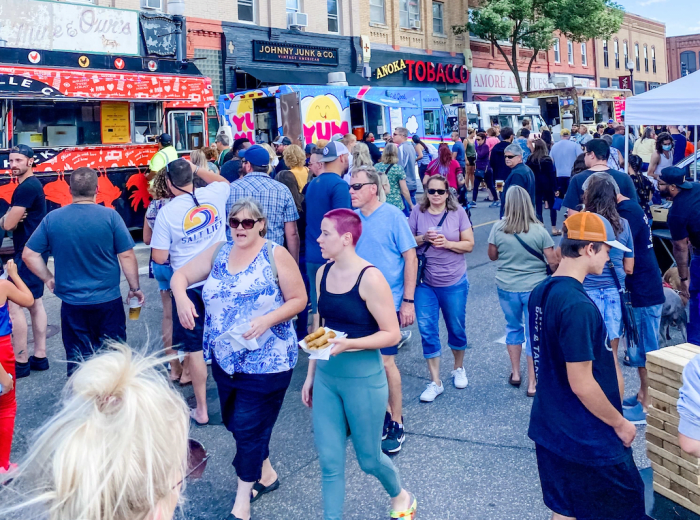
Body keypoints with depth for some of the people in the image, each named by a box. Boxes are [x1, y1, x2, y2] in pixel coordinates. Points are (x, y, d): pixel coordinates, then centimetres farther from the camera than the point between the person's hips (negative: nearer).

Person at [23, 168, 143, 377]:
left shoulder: (52, 218, -3)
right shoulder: (110, 216, -10)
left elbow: (28, 255, 0)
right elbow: (127, 256, -8)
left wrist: (48, 278, 12)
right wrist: (135, 287, 3)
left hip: (72, 303, 2)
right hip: (108, 301, -1)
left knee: (78, 361, 13)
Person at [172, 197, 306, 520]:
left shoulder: (276, 255, -9)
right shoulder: (218, 252, 5)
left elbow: (298, 299, -9)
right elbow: (180, 275, 7)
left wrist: (268, 319, -24)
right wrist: (181, 298, -15)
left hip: (265, 361, -6)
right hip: (225, 359, 6)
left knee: (248, 427, 0)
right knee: (233, 422, 18)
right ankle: (266, 474, 41)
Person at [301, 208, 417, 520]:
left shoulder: (370, 278, -17)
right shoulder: (323, 273, 2)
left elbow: (392, 334, -14)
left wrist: (348, 344, -27)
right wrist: (310, 375, 13)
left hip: (364, 379, -5)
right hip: (326, 378, 5)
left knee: (369, 459, 14)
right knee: (329, 461, 7)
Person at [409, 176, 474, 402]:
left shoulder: (458, 212, -4)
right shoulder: (417, 212, -2)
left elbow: (469, 245, -3)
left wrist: (447, 243, -19)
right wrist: (423, 238, -17)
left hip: (454, 281, 0)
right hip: (425, 282, 1)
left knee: (456, 327, 14)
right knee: (427, 330, 0)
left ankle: (459, 369, 39)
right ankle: (435, 382, 11)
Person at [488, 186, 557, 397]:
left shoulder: (498, 228, -10)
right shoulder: (539, 231, -14)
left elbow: (492, 255, 2)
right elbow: (553, 262, -10)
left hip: (506, 287, 2)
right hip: (535, 288, -2)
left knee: (513, 327, 22)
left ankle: (515, 374, 31)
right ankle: (532, 384, 14)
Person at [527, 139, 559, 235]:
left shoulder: (530, 159, -1)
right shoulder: (547, 160, -10)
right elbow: (552, 174, -9)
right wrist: (555, 187, -5)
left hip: (535, 186, 2)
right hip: (547, 186, -2)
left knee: (538, 206, 5)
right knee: (552, 206, 8)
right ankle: (554, 228, 6)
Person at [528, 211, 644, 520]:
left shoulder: (540, 293, 1)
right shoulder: (578, 306, -26)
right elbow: (582, 384, -24)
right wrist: (620, 423, -9)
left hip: (550, 427, 8)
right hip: (587, 439, -8)